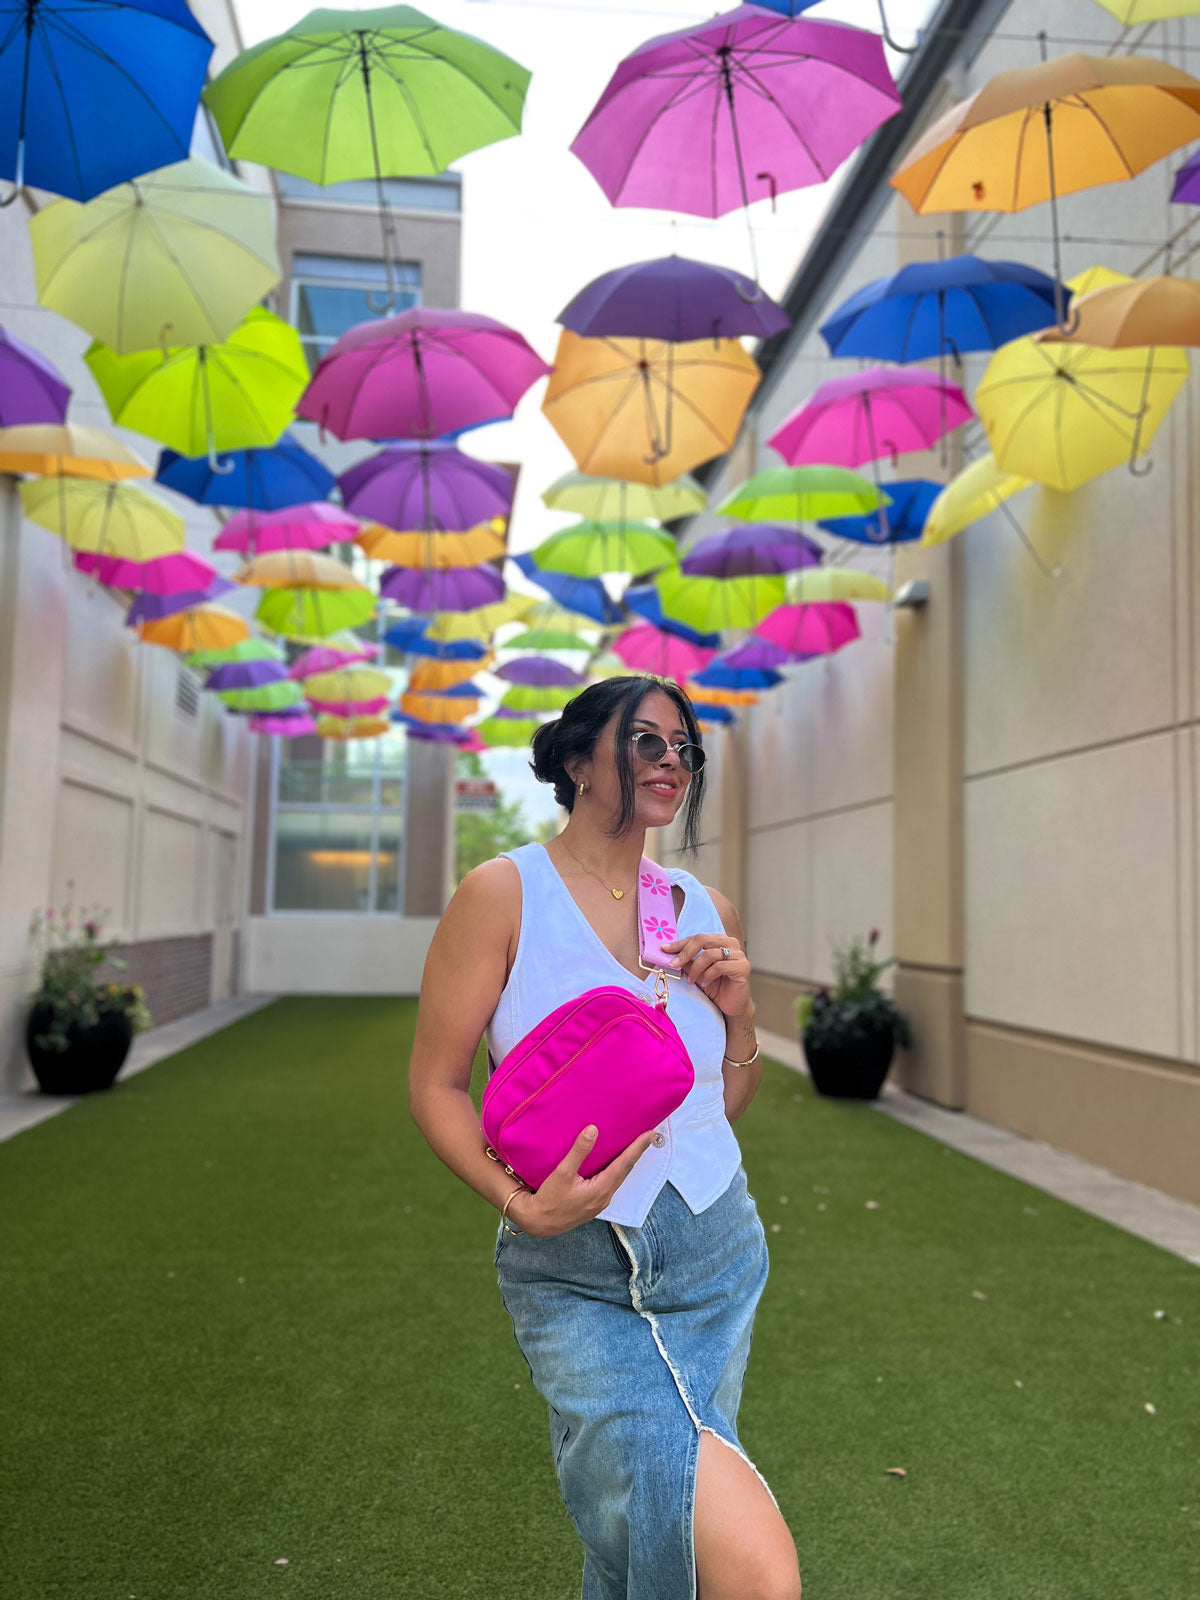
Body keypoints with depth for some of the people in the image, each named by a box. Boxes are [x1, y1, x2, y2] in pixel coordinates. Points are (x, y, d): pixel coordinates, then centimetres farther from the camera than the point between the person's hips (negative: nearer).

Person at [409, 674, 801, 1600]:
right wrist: (520, 1202, -21)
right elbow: (435, 1084, -7)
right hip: (575, 1275, -5)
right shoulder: (506, 894, -9)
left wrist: (739, 1013, -5)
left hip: (717, 1254, 5)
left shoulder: (708, 914, 6)